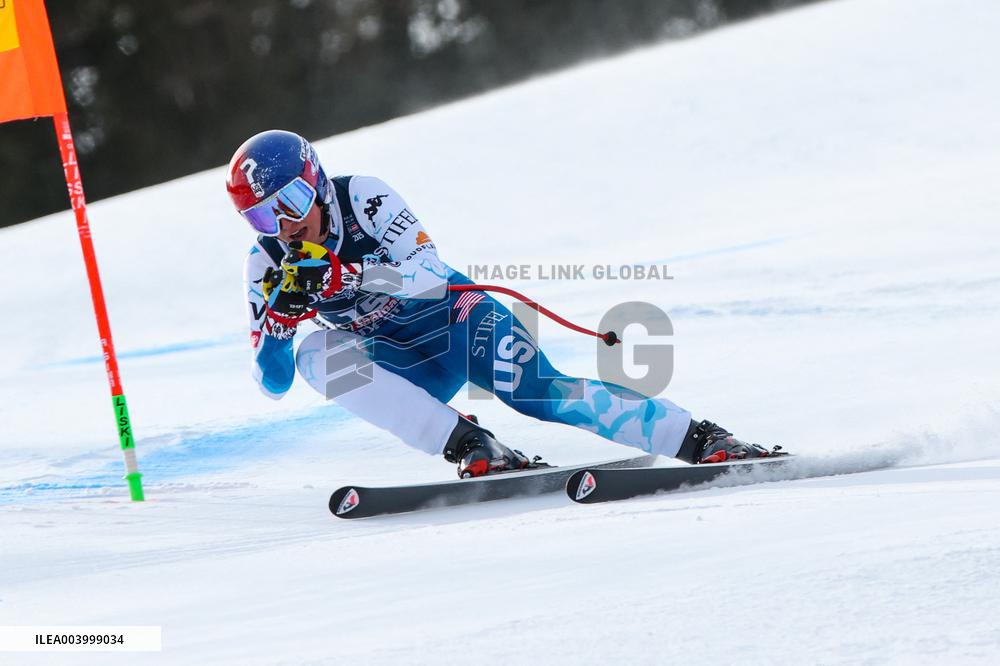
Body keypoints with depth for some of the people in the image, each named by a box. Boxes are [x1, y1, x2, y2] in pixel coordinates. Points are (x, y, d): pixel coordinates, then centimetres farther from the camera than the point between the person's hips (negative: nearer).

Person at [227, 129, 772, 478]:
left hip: (458, 319, -3)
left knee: (538, 393, -29)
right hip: (405, 369, 3)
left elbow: (428, 273, -28)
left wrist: (346, 274, -42)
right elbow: (272, 382, -7)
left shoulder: (362, 198, -17)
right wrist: (278, 320, -28)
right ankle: (470, 447, -34)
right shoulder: (267, 268, -8)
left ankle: (701, 439, -24)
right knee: (316, 356, -27)